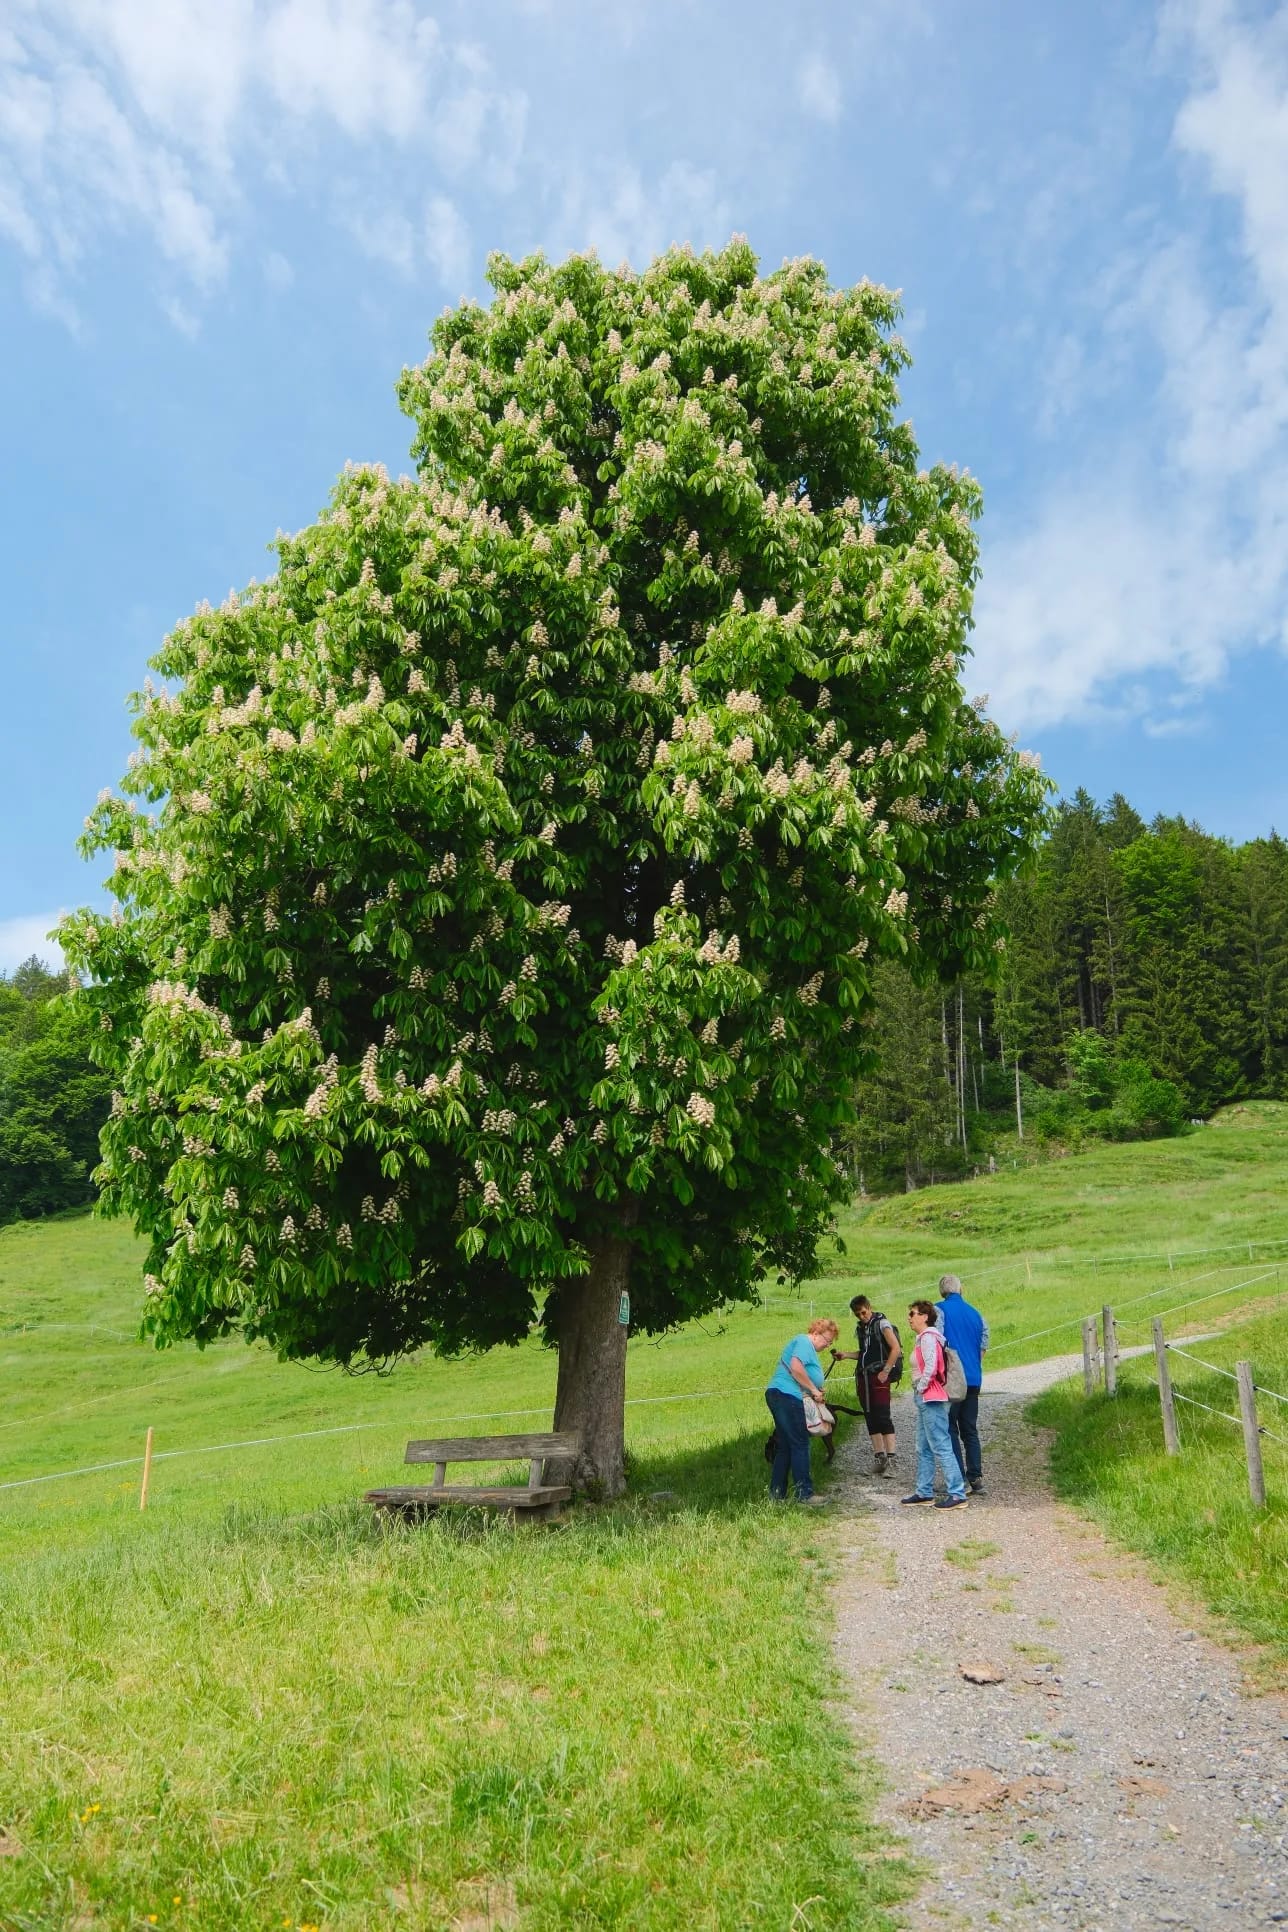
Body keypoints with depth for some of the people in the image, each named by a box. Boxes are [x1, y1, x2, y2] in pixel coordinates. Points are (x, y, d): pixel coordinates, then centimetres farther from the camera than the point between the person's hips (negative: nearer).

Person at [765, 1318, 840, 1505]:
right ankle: (804, 1493, -3)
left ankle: (777, 1494, 15)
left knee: (784, 1447, 12)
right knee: (800, 1445, -6)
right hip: (787, 1396, -11)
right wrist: (814, 1389, -16)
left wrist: (816, 1392, 11)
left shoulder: (809, 1348, 25)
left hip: (779, 1397, 11)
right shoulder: (804, 1342, -8)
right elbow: (796, 1367, -24)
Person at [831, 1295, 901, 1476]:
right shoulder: (860, 1328, 16)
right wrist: (845, 1354, 10)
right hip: (863, 1377, 8)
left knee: (882, 1417, -12)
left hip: (879, 1377, -8)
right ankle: (879, 1457, 14)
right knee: (870, 1418, 8)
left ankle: (890, 1460, -12)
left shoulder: (881, 1324, -6)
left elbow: (896, 1349, -12)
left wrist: (885, 1371, -15)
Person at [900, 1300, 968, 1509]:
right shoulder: (925, 1337, 15)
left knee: (941, 1447, -9)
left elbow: (930, 1368, -23)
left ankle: (957, 1494, -7)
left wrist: (920, 1389, -12)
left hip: (931, 1399, -11)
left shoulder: (928, 1338, -15)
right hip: (925, 1399, 11)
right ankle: (924, 1492, 21)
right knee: (924, 1449, 14)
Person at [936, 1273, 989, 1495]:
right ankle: (976, 1479, 9)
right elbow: (983, 1348, 13)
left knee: (950, 1429, 0)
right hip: (974, 1379, 5)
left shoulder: (941, 1309, -5)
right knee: (970, 1430, 12)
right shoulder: (976, 1313, 12)